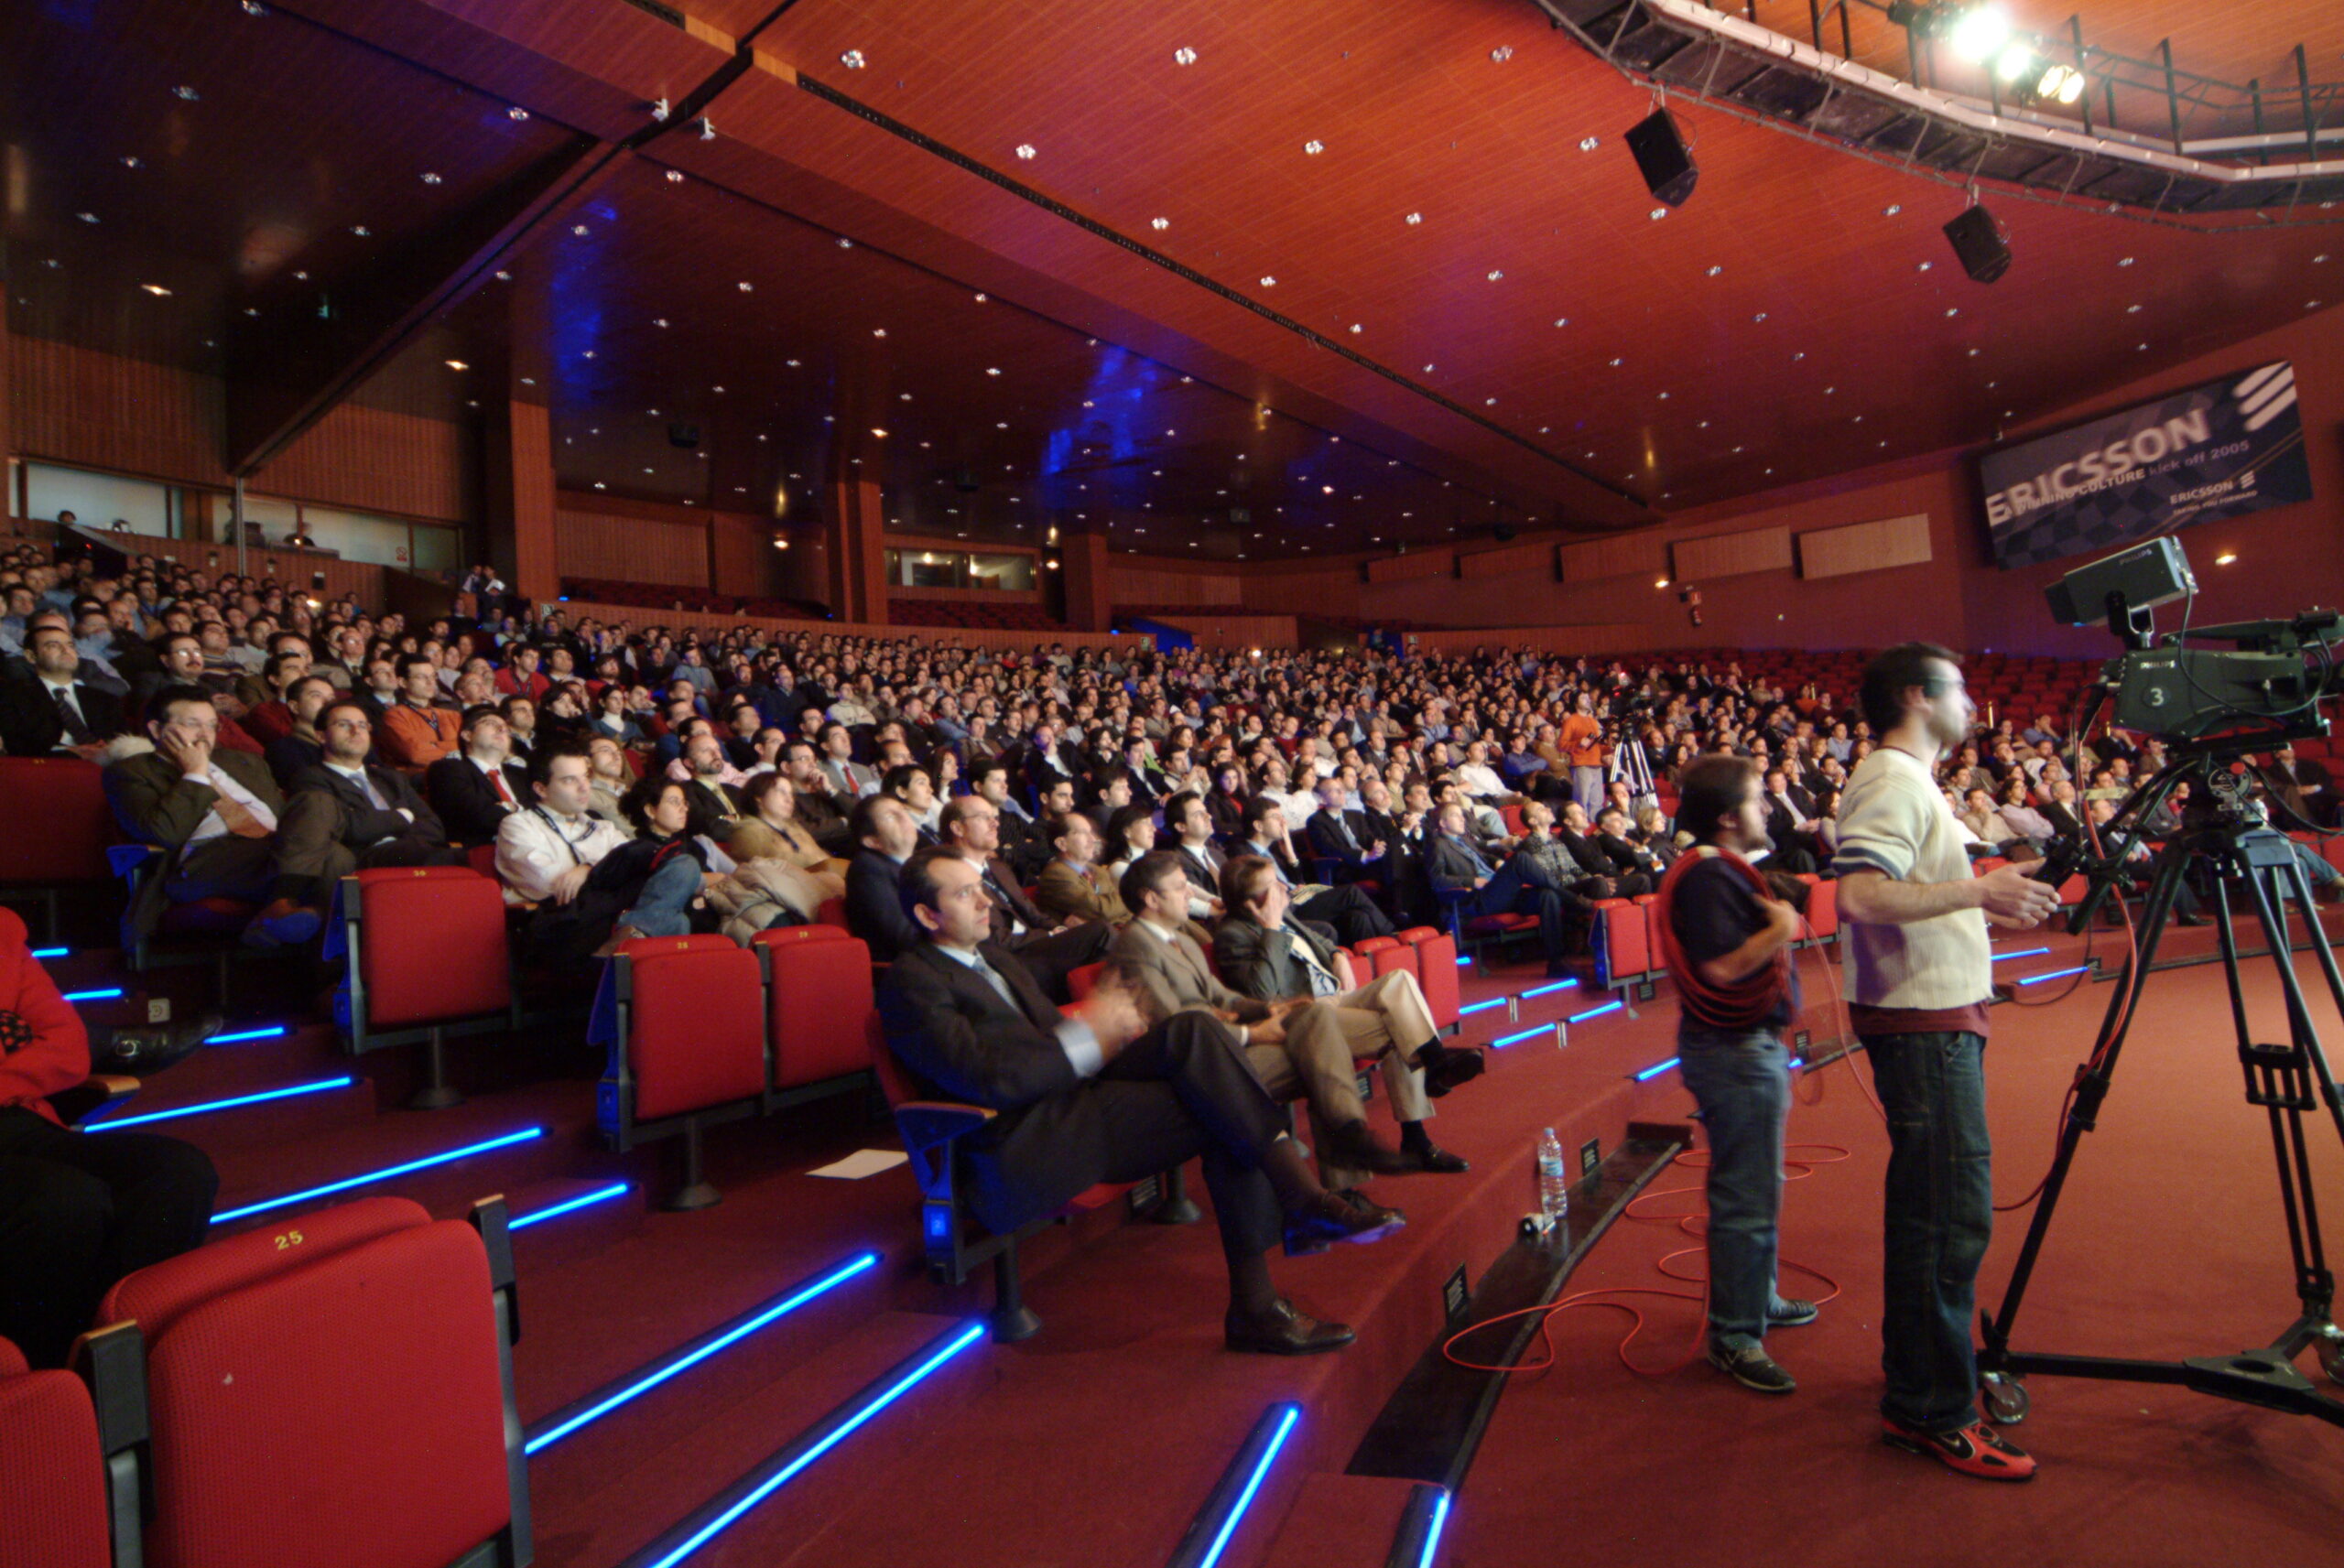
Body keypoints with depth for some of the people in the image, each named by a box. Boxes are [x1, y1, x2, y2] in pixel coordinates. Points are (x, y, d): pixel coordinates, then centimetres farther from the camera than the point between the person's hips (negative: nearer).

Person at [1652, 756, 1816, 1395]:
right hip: (1735, 1050, -12)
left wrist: (1777, 921, 8)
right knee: (1748, 1198, -4)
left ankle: (1756, 1298, 40)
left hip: (1748, 1045, 12)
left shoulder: (1719, 869, 13)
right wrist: (1780, 928, -18)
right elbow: (1721, 968, -28)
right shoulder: (1708, 877, -21)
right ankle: (1735, 1336, 7)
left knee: (1754, 1187, 24)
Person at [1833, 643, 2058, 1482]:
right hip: (1923, 1023, -11)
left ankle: (1919, 1381, 29)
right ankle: (1931, 1410, 3)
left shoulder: (1907, 781, 18)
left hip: (1937, 1017, 11)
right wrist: (1975, 891, -26)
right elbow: (1862, 895, -29)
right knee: (1950, 1212, -6)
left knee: (1932, 1208, 17)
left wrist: (1984, 898, 17)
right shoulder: (1893, 783, -15)